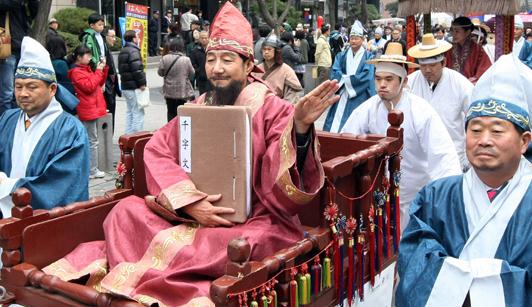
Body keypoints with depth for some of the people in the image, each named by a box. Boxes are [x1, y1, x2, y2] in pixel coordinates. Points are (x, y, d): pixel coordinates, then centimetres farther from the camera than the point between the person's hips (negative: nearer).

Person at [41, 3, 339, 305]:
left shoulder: (274, 110, -8)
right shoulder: (198, 108, 9)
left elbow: (285, 190, -20)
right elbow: (157, 152, -1)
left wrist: (300, 126, -39)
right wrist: (190, 203, -18)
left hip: (257, 221, -5)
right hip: (198, 213, 5)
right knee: (127, 211, -12)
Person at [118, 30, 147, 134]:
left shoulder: (122, 51, 18)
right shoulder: (133, 51, -14)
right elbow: (137, 69, -22)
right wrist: (142, 83, -16)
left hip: (125, 86, 10)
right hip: (134, 87, -10)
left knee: (130, 111, 17)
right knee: (138, 112, -7)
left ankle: (128, 134, 20)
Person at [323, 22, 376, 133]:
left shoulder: (368, 57, 2)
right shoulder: (341, 56, 11)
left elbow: (366, 77, -11)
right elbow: (335, 74, -1)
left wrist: (345, 78, -8)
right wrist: (351, 78, -14)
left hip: (359, 98, -3)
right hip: (342, 96, 3)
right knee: (335, 127, -2)